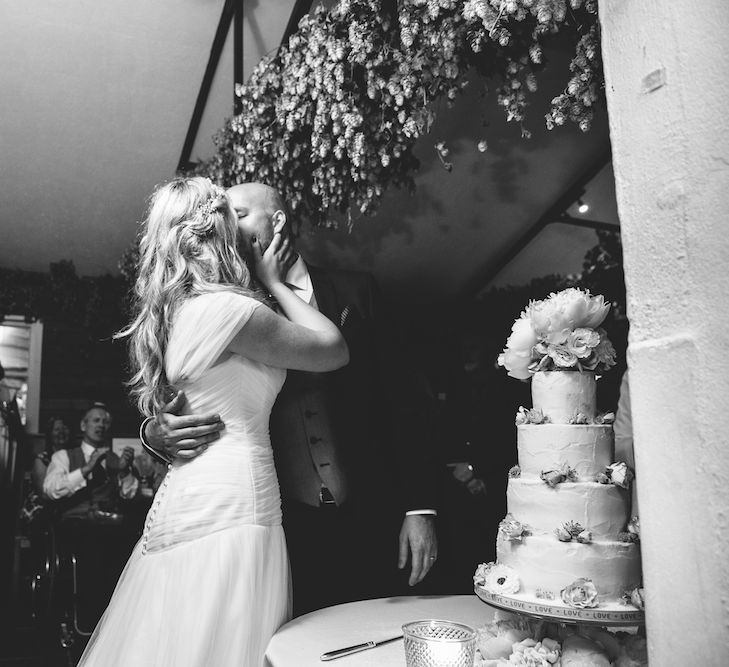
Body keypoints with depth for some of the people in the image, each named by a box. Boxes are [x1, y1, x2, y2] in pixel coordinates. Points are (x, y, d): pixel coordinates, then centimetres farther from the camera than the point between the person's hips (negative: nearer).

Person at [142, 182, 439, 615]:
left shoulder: (354, 292, 3)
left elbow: (403, 401, 1)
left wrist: (420, 508, -4)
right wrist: (157, 433, -19)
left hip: (369, 526, 0)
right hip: (290, 533, 0)